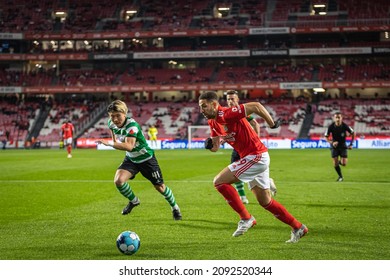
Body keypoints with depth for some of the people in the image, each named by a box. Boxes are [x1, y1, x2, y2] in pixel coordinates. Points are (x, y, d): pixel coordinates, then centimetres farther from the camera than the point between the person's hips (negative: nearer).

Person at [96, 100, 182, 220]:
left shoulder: (132, 125, -34)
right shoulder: (111, 123, -12)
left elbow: (129, 146, -48)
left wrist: (110, 144, -55)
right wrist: (115, 141, 11)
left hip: (146, 158, -5)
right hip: (130, 159, 5)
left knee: (160, 187, 4)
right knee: (118, 181, -19)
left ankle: (175, 207, 32)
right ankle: (133, 201, 10)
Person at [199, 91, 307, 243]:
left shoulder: (226, 114, -20)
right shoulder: (212, 122, 8)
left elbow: (255, 106, -25)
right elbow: (215, 147, 13)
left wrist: (272, 124, -16)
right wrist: (210, 145, -10)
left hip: (256, 156, -10)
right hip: (255, 158, 10)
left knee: (219, 181, -13)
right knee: (265, 201, 16)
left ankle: (246, 218, -5)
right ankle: (298, 227, 27)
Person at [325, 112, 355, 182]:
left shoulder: (345, 126, -19)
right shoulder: (331, 127, -19)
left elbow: (353, 133, -3)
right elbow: (326, 137, -7)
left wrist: (351, 144, -7)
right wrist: (332, 143, -25)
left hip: (343, 145, 0)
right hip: (334, 146, 0)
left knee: (344, 164, -10)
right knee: (335, 164, -6)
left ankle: (340, 161, 28)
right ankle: (340, 176, 18)